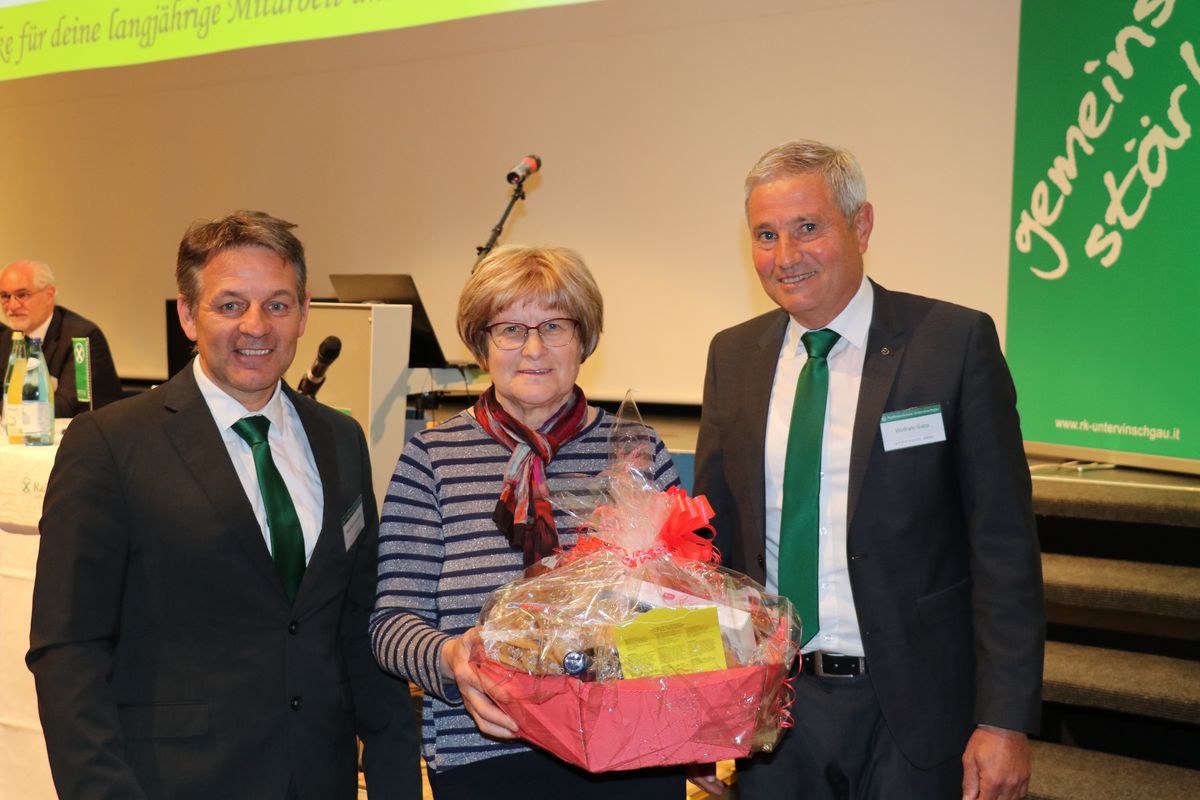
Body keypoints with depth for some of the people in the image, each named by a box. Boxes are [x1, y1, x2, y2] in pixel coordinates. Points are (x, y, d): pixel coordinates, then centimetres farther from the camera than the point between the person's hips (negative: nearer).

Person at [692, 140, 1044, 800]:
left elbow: (1004, 546, -9)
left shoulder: (955, 342, -9)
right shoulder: (732, 356, 5)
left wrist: (1006, 720, -12)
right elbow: (713, 529, 9)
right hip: (772, 703, 4)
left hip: (911, 708, -3)